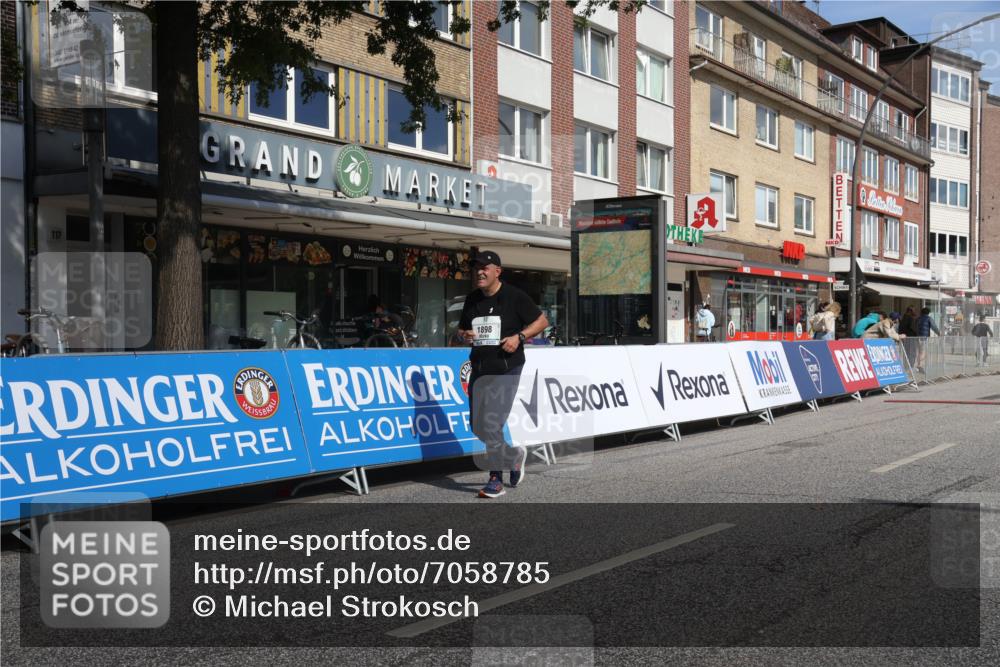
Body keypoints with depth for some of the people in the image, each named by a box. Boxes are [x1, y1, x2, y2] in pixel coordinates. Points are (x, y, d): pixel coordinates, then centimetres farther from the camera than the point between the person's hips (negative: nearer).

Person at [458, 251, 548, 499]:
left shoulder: (514, 296, -4)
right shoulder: (472, 299, 12)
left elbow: (542, 321, 0)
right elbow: (461, 328, 23)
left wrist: (519, 337, -15)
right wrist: (464, 335, -2)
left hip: (505, 369, -7)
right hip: (479, 369, 7)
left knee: (491, 423, -12)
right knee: (477, 427, 8)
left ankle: (496, 479, 8)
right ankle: (514, 456, 29)